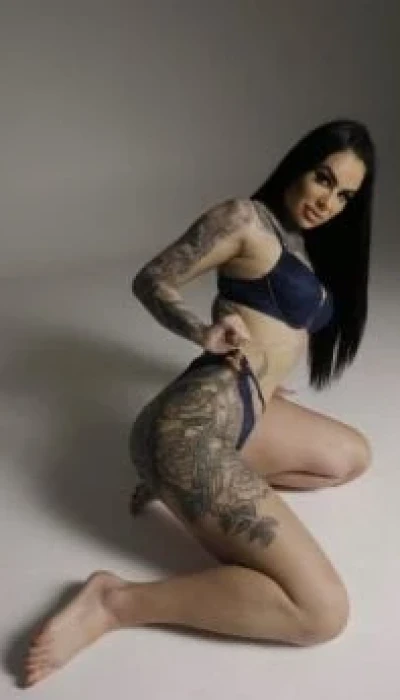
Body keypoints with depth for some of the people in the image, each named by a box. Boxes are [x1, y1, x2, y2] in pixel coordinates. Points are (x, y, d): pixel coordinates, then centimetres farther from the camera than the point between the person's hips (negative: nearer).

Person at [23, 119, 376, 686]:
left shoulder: (312, 246, 22)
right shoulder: (246, 219, -4)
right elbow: (151, 281, -3)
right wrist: (204, 334, -18)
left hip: (245, 414, 10)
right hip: (197, 422, -10)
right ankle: (116, 602, -11)